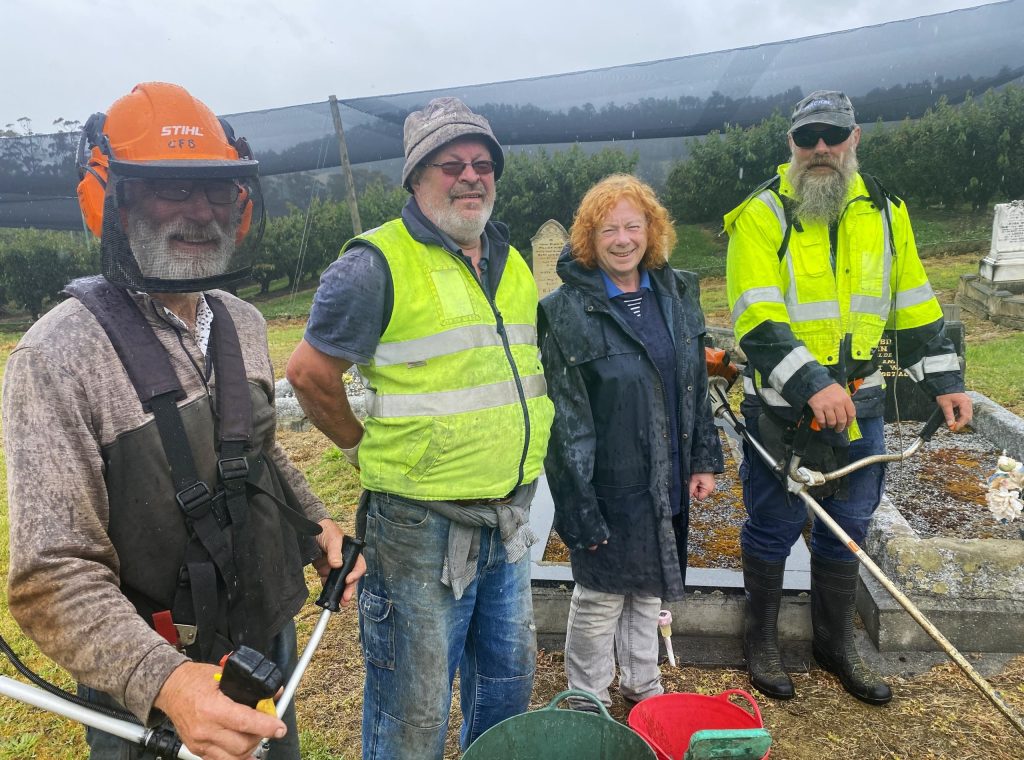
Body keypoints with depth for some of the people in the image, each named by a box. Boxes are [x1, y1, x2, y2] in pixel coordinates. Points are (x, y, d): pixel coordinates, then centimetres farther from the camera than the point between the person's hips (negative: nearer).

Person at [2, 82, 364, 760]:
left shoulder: (243, 324, 0)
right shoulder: (58, 357, -21)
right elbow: (54, 578, -23)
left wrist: (314, 521, -1)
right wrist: (164, 681, -36)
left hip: (273, 644, 6)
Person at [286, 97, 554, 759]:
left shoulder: (514, 265, 9)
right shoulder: (379, 264, -14)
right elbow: (309, 372, -11)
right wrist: (367, 449, -2)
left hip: (510, 517, 7)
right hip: (423, 525, -7)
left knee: (509, 682, 24)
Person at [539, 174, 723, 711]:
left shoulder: (676, 293, 4)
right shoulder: (566, 311, -16)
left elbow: (696, 384, 11)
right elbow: (564, 418, -16)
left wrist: (704, 459, 9)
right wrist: (580, 507, -17)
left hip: (667, 479, 6)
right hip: (608, 483, -6)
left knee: (650, 587, 21)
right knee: (600, 595, 10)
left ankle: (642, 685, 44)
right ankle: (589, 705, 33)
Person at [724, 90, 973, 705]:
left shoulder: (884, 210, 5)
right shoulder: (761, 216, -11)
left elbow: (914, 303, 12)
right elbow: (758, 321, -21)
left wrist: (945, 379, 8)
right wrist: (811, 384, -32)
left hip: (858, 402, 5)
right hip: (781, 408, -5)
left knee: (847, 529, 16)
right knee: (774, 527, 9)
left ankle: (836, 644, 36)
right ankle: (762, 640, 31)